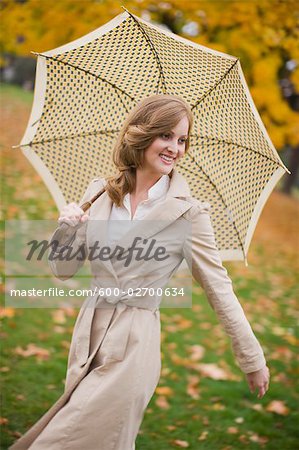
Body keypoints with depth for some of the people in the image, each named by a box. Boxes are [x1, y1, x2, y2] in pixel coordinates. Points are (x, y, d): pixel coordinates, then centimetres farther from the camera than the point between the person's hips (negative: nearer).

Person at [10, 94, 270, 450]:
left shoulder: (189, 212, -7)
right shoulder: (100, 193, 5)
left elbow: (219, 287, -2)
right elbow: (64, 270, 10)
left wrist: (253, 360, 2)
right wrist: (66, 228, -10)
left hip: (135, 345, -5)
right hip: (88, 339, 5)